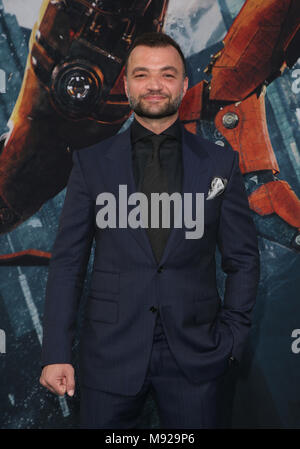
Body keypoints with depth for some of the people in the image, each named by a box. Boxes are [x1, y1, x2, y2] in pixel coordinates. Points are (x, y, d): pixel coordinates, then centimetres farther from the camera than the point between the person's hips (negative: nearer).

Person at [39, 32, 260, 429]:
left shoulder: (221, 162, 3)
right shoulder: (91, 162, 2)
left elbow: (243, 258, 6)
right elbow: (67, 261, 2)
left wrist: (231, 340, 0)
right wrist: (56, 352, -2)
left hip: (194, 356, 1)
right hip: (111, 352, 0)